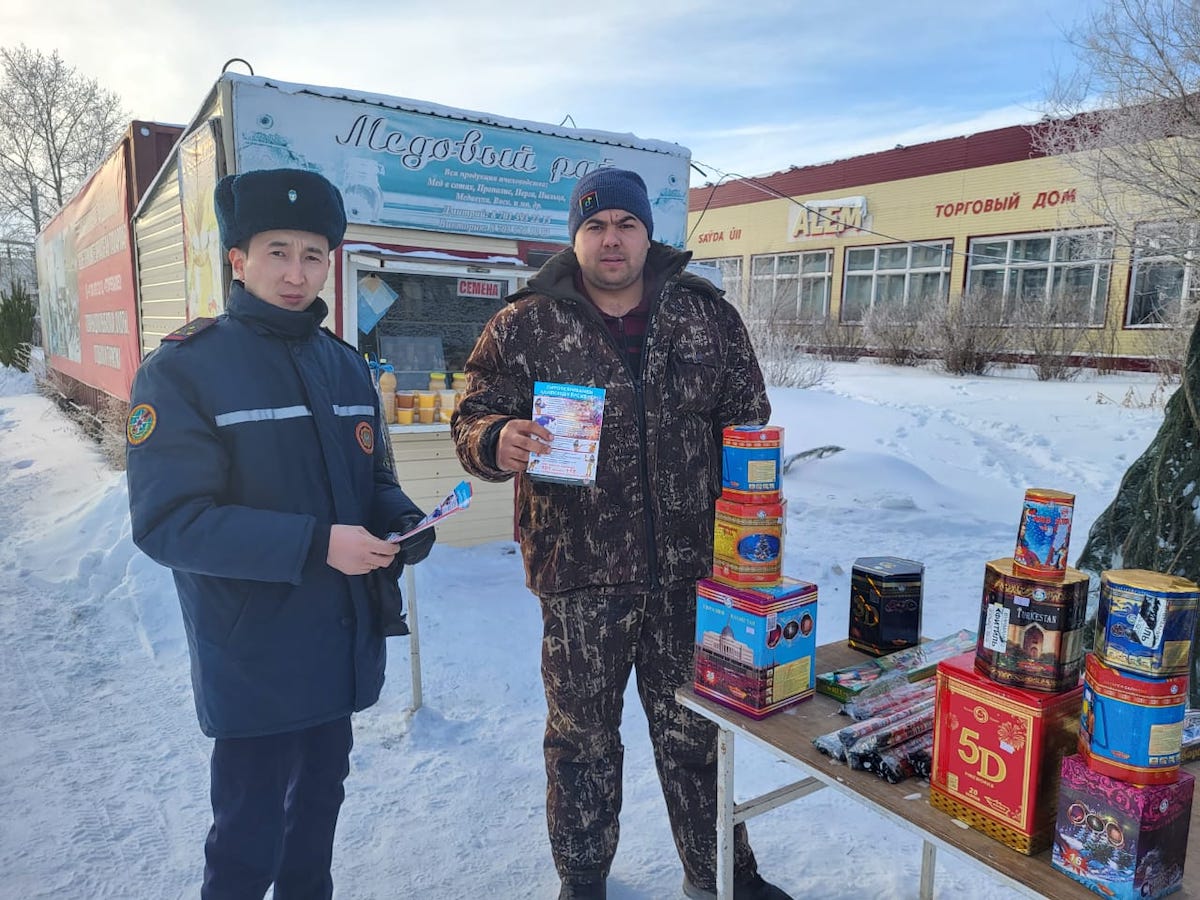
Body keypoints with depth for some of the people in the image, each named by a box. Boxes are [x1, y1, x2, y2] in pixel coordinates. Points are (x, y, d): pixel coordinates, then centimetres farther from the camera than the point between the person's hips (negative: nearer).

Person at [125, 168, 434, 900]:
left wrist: (403, 523, -11)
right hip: (253, 656, -5)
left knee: (319, 802, 23)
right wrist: (315, 543, -27)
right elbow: (169, 521, -19)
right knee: (250, 840, 7)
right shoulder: (182, 370, -12)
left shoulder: (347, 366, 7)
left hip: (344, 644, 6)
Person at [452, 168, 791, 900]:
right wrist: (499, 442, -26)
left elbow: (748, 424, 8)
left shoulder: (707, 314, 4)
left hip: (692, 566, 2)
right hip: (581, 571, -1)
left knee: (696, 730, 17)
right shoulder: (527, 326, -2)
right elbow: (473, 417, -1)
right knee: (583, 735, 14)